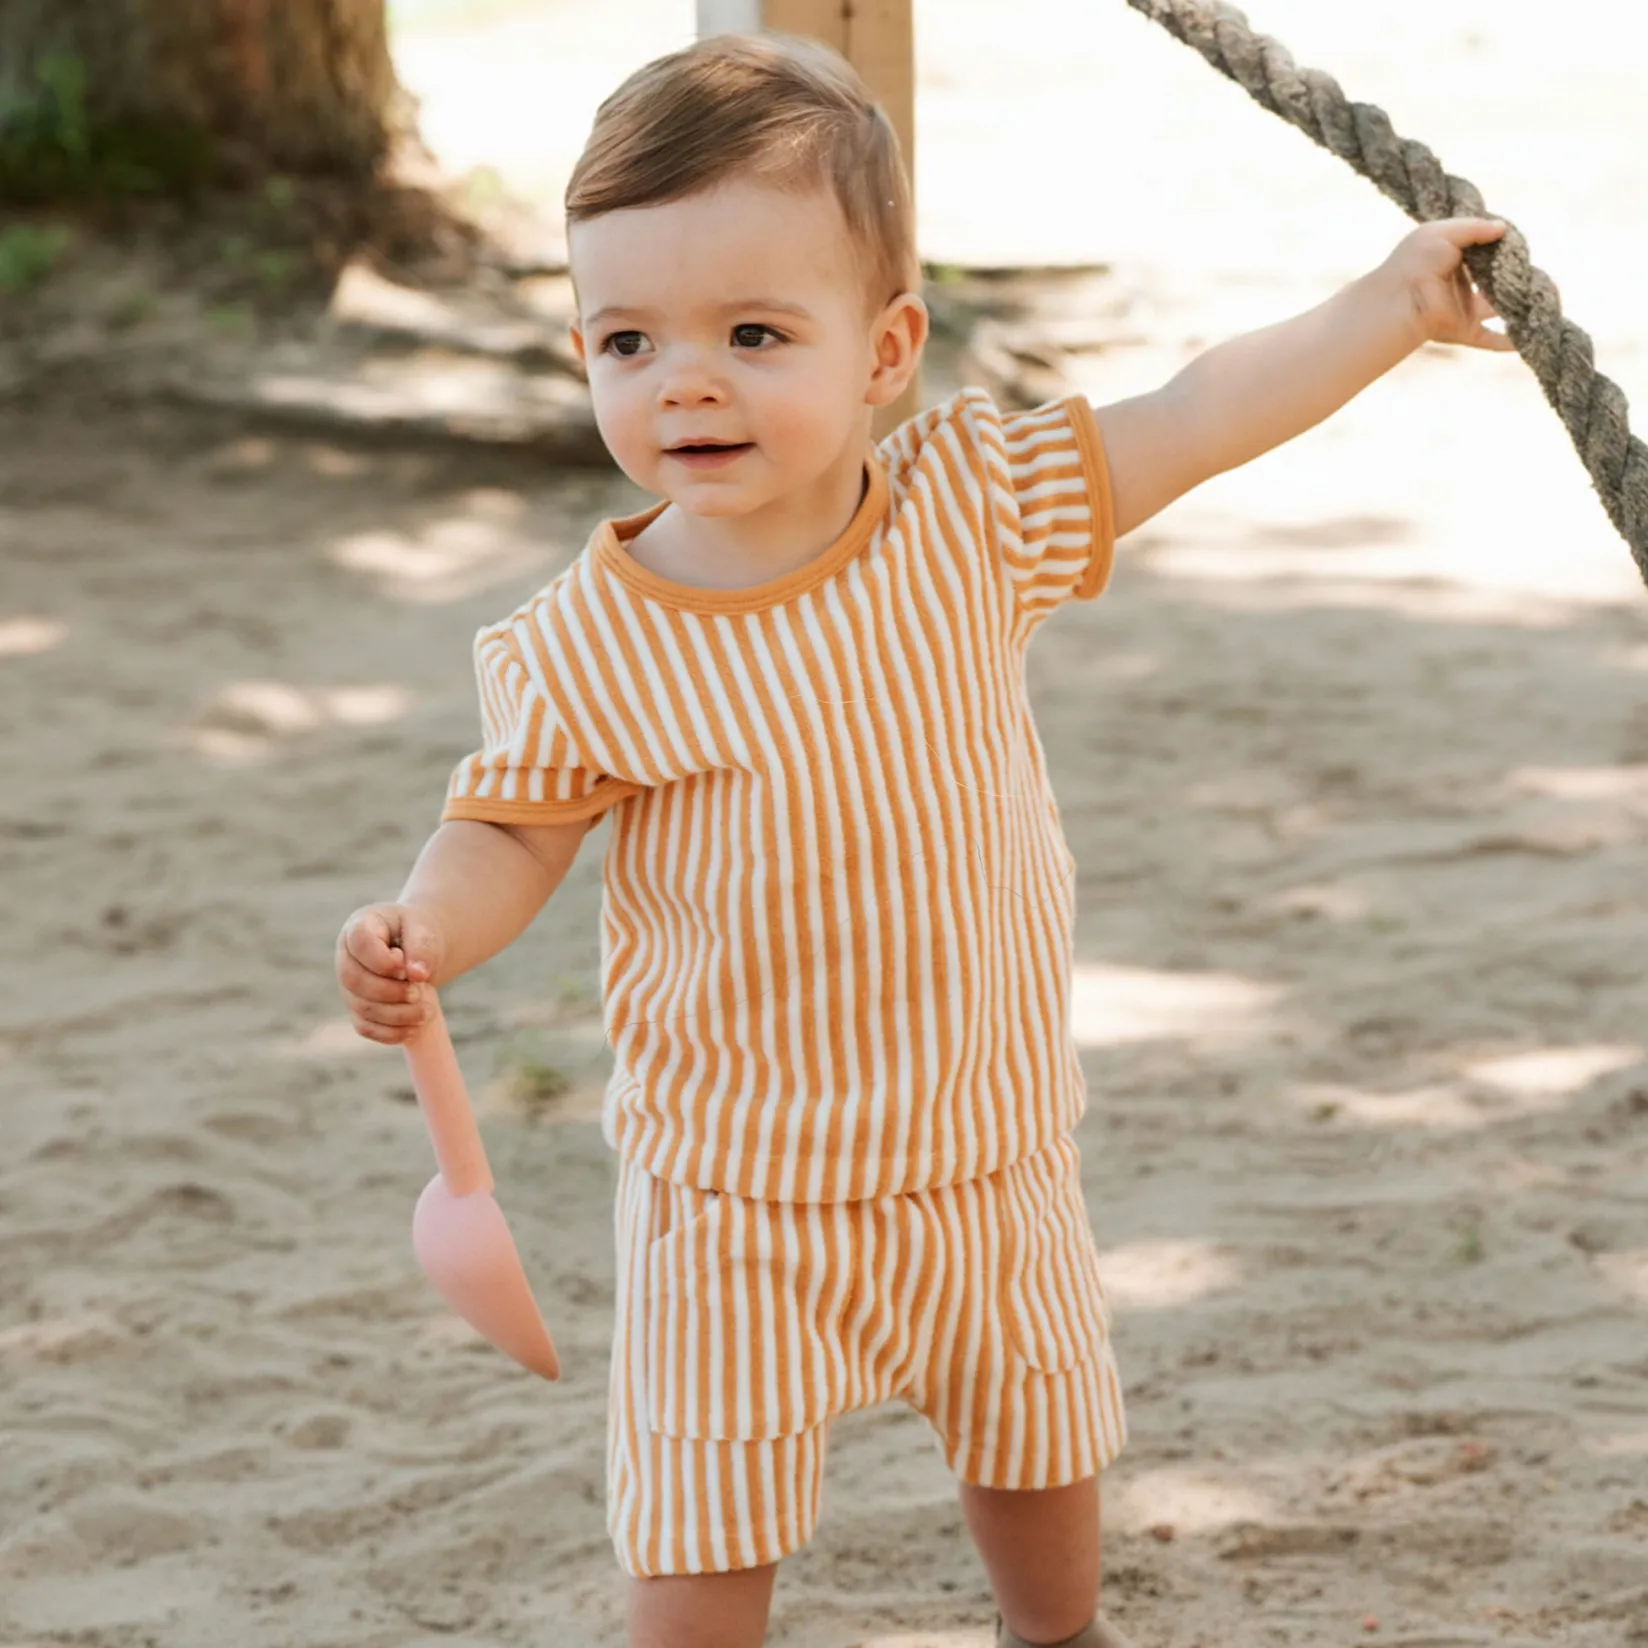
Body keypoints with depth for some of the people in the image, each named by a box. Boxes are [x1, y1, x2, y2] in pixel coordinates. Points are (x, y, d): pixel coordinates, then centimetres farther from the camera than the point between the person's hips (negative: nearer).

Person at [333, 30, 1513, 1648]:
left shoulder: (974, 509, -11)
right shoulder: (584, 646, -16)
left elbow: (1189, 422, -5)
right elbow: (513, 824, -6)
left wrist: (1390, 303, -4)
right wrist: (428, 929, -26)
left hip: (986, 1145, 3)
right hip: (734, 1187, -3)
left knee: (1037, 1449, 25)